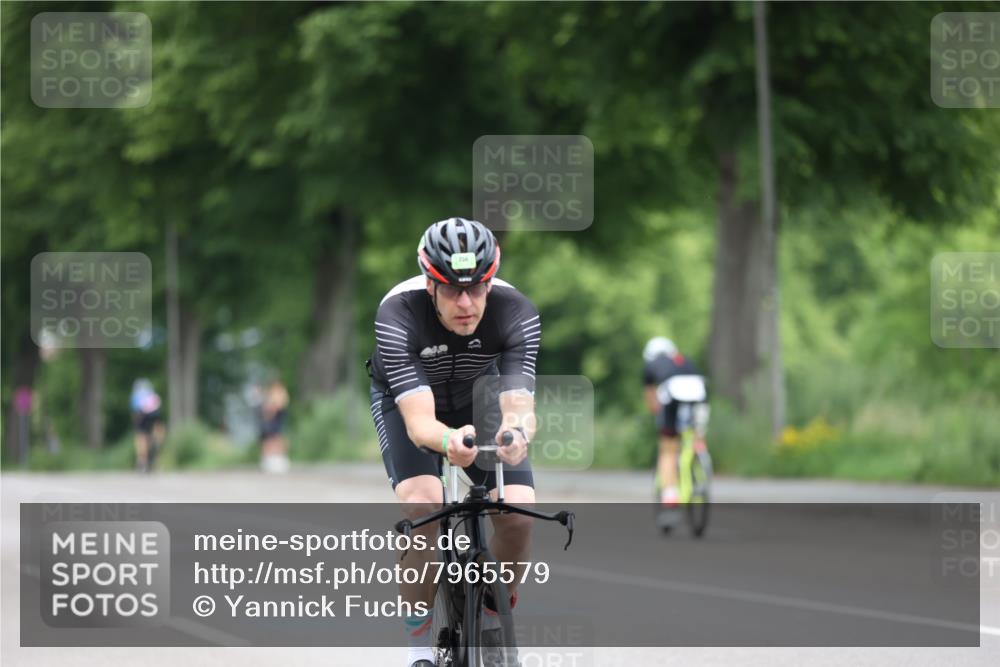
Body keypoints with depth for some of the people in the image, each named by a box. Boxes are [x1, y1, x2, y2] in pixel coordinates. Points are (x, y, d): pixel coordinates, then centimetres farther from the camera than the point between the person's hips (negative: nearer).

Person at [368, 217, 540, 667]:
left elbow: (519, 405, -41)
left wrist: (517, 432, -65)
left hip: (476, 393, 2)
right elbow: (418, 422, -45)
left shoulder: (516, 313, -32)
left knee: (518, 515, -18)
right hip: (404, 396, -2)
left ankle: (492, 630, 7)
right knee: (423, 509, -29)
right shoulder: (398, 315, -38)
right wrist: (448, 440, -68)